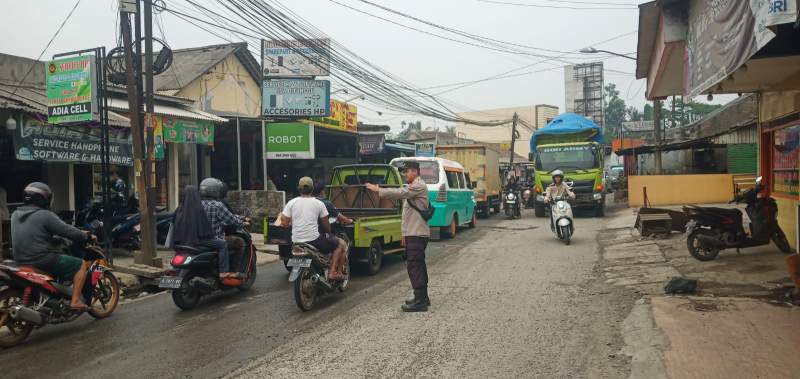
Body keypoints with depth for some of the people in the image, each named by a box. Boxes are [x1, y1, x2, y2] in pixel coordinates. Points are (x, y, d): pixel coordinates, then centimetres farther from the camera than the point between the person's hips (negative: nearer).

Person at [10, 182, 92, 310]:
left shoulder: (16, 215, 10)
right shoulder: (44, 215, -14)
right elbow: (67, 231, -14)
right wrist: (87, 236, 3)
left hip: (21, 261, 8)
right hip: (42, 260, -8)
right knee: (81, 264, 0)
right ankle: (75, 301, -7)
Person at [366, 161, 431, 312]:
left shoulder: (419, 186, -11)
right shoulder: (413, 187, 21)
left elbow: (400, 193, -25)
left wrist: (378, 190, -21)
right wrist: (405, 233, 21)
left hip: (417, 234, -11)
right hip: (413, 233, 11)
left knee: (414, 266, -12)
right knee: (418, 266, 15)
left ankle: (420, 301, -11)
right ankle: (423, 297, 24)